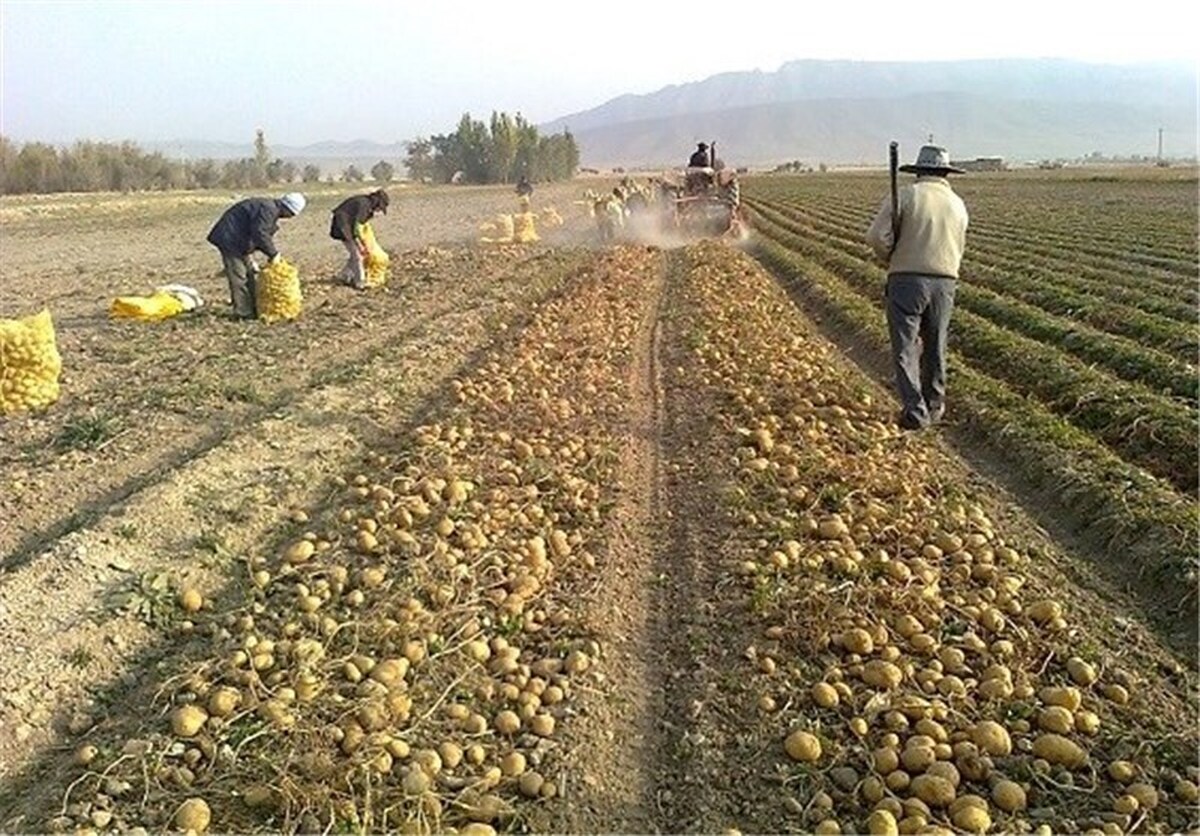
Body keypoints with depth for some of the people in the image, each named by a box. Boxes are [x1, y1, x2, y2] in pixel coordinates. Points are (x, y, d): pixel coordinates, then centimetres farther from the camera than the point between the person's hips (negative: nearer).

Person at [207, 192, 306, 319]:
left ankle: (253, 310, 22)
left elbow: (266, 236, 17)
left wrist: (273, 253, 6)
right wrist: (273, 253, -19)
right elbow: (259, 234, -28)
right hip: (229, 239, -11)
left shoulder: (272, 209, 12)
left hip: (238, 241, 11)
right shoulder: (268, 209, -22)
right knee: (238, 277, -8)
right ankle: (243, 313, -5)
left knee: (251, 273, 15)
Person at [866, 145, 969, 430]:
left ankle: (914, 409, -11)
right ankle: (934, 406, 28)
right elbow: (957, 249, 19)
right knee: (935, 348, 17)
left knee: (905, 348, -2)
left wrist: (891, 258, 7)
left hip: (907, 279, -4)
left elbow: (877, 236, -11)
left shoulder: (905, 196, -4)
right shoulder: (958, 205, 11)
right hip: (945, 281, 4)